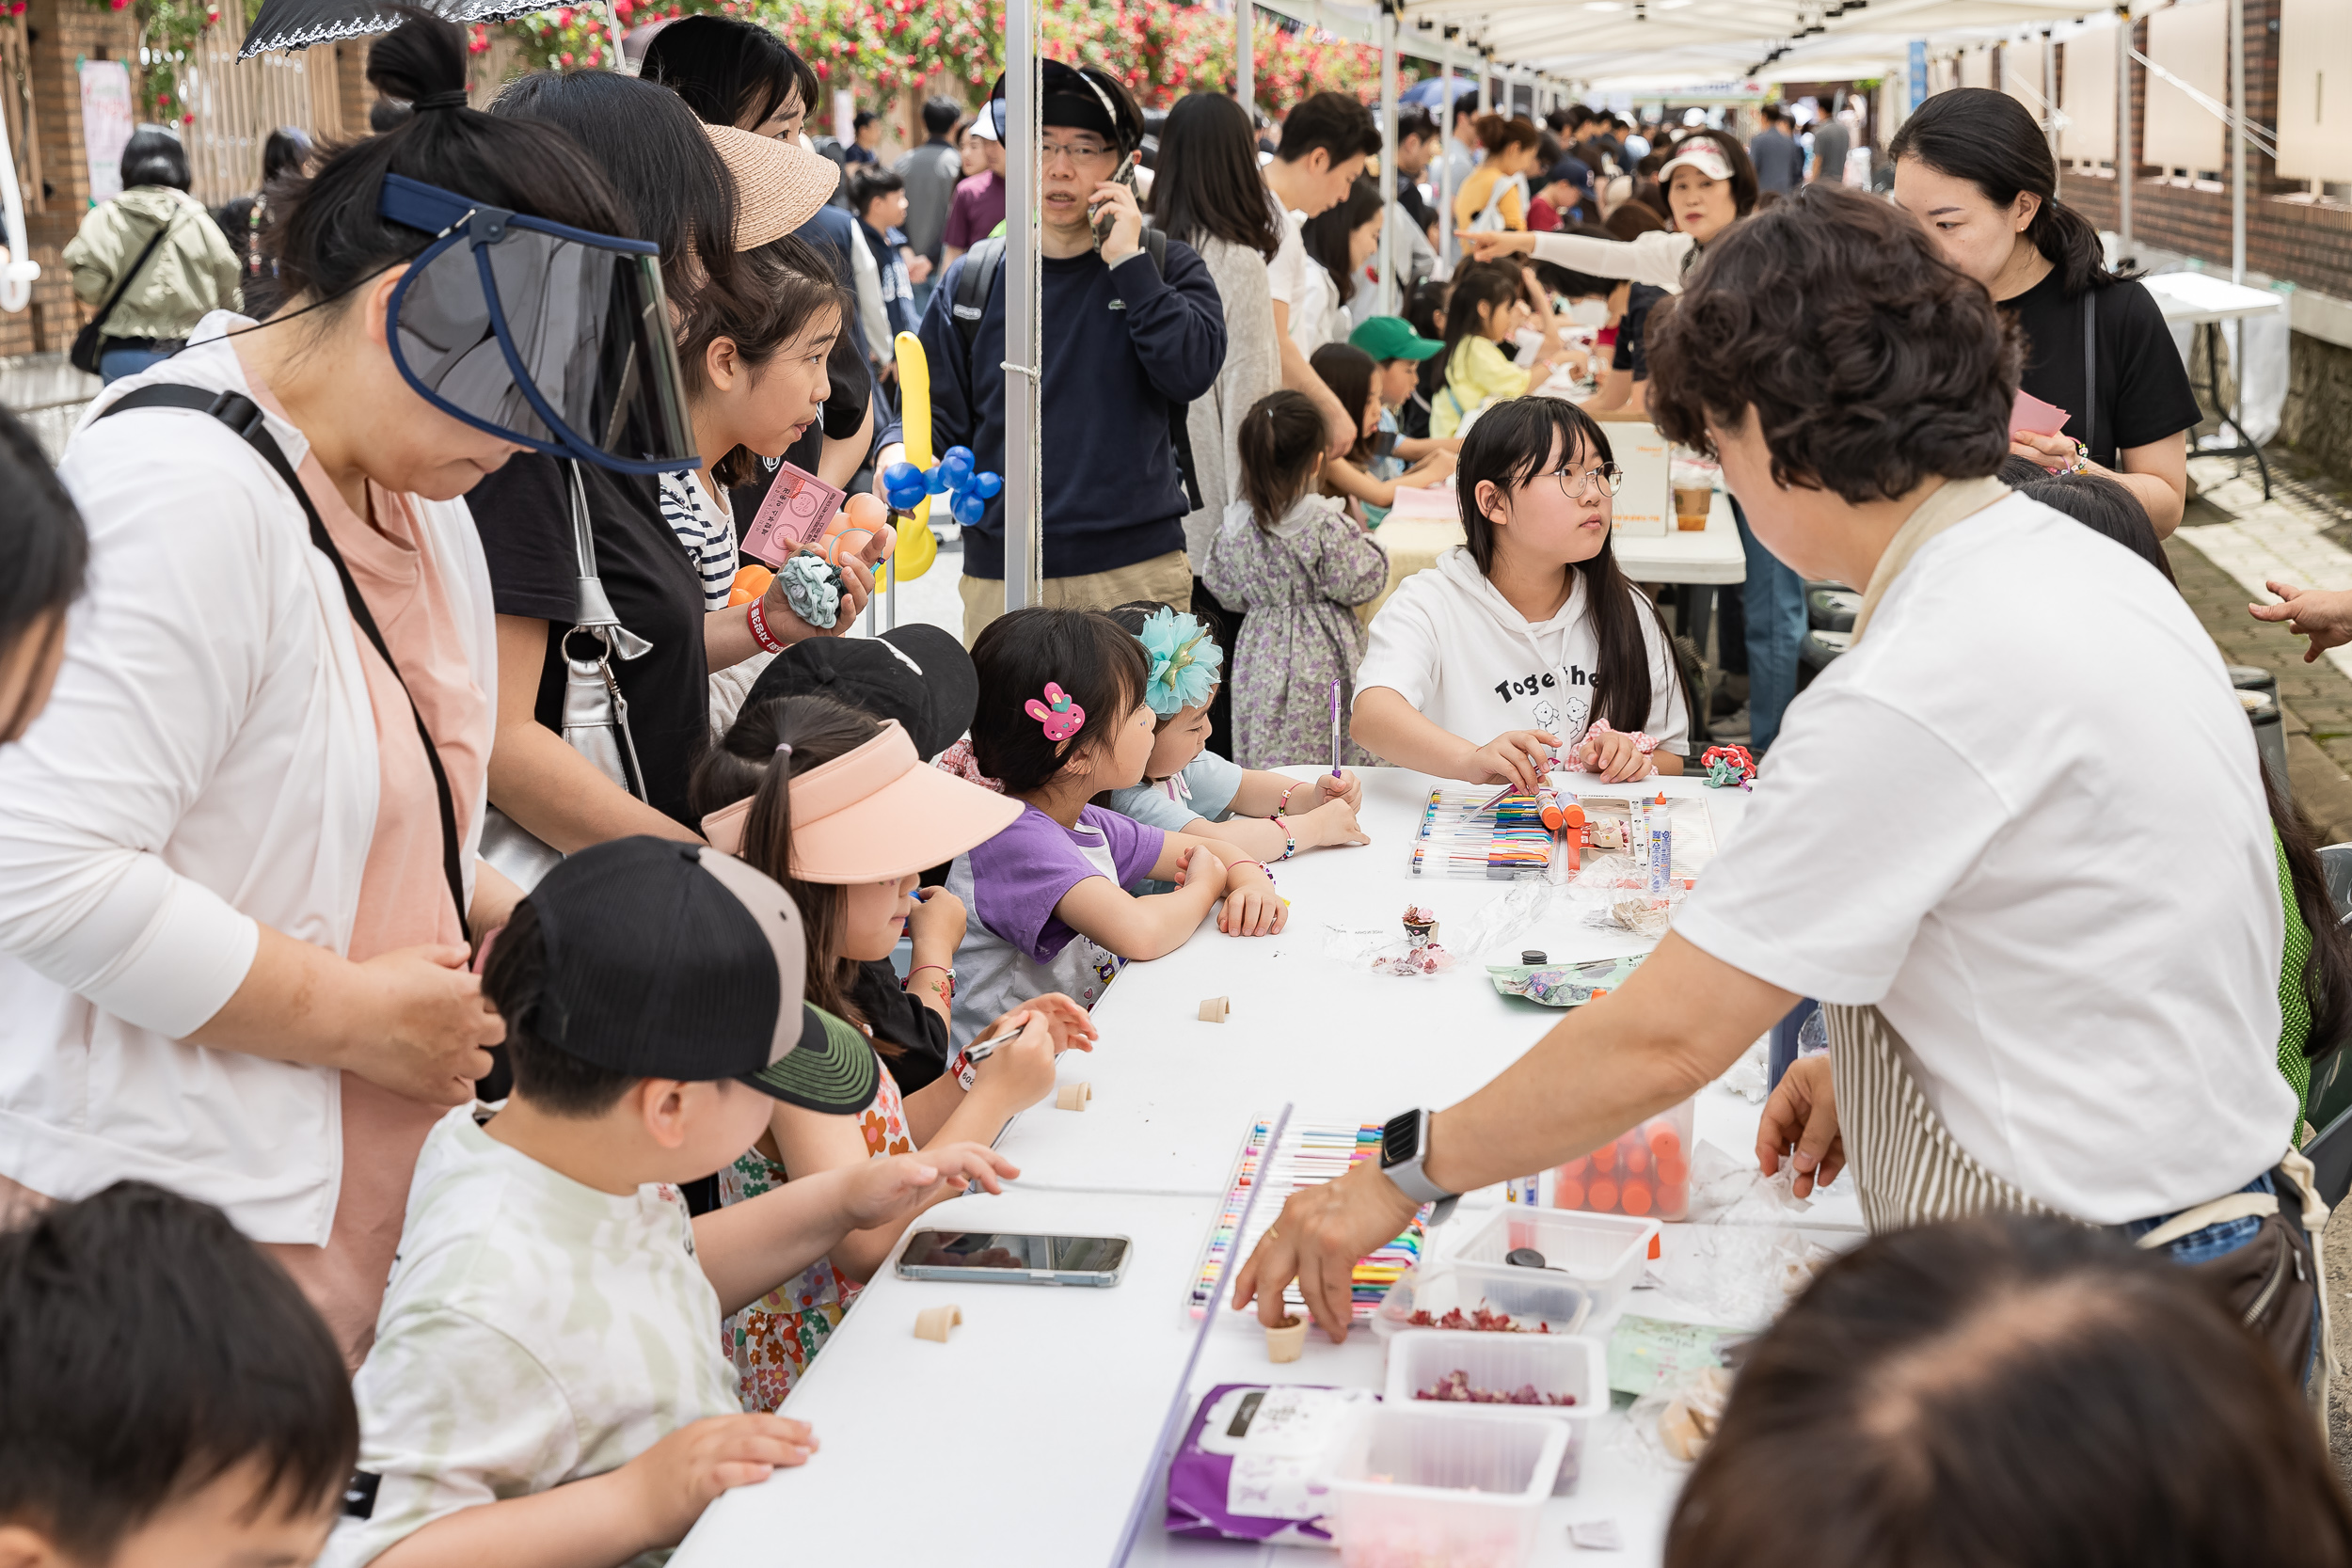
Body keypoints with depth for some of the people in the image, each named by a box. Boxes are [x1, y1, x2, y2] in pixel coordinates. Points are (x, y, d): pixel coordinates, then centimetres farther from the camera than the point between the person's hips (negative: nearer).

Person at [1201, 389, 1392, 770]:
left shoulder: (1236, 523, -2)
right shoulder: (1327, 525, -17)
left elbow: (1223, 587, 9)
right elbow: (1359, 585, -11)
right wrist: (1363, 541, 5)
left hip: (1260, 654, 5)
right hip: (1321, 653, -4)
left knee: (1262, 759, 7)